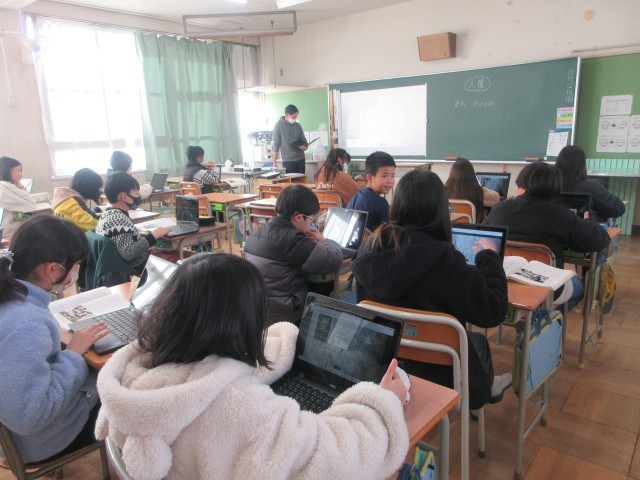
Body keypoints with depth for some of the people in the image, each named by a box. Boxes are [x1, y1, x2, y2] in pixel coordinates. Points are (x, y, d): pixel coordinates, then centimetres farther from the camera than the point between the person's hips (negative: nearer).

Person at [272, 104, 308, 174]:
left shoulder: (298, 126, 9)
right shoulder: (279, 125, -3)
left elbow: (303, 140, 17)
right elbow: (276, 144, -4)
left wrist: (305, 146, -8)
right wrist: (274, 161, -7)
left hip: (300, 159, 4)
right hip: (288, 160, -4)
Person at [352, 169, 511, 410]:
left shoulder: (371, 246, -14)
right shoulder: (443, 258, -29)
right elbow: (493, 312, -17)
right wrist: (489, 257, -3)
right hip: (438, 373, -4)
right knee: (478, 340, 29)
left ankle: (487, 387, 50)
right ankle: (487, 388, 55)